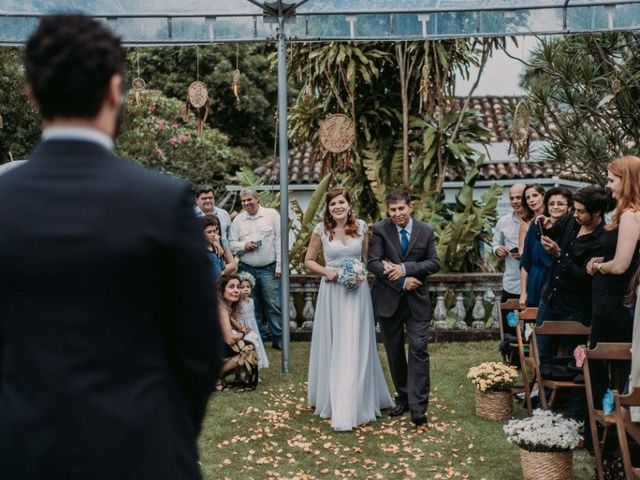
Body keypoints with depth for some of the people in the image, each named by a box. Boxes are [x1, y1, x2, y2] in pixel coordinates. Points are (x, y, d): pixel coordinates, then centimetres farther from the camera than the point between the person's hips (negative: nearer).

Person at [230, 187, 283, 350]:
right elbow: (232, 244, 12)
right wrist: (244, 246, -9)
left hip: (269, 269, -3)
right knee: (252, 306, 8)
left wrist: (279, 266, -6)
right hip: (247, 269, 3)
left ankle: (279, 339, 4)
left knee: (273, 304, -4)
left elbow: (280, 241, -2)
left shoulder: (272, 214, 1)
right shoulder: (238, 220, 10)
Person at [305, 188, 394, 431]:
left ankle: (352, 407, 4)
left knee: (354, 348, -1)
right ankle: (330, 399, 25)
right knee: (331, 346, 8)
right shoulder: (321, 229, -2)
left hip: (357, 291, 0)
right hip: (332, 291, 0)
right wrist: (326, 271, -10)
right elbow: (309, 260, 7)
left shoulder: (361, 227, 2)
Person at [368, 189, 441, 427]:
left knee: (418, 349, -8)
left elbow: (435, 263, -2)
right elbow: (373, 262, -11)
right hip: (388, 299, 0)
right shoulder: (379, 230, -5)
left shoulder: (426, 231, 1)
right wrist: (402, 282, -16)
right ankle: (403, 397, 25)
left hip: (417, 299, 0)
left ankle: (418, 406, -6)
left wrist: (405, 268, -15)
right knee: (394, 351, 10)